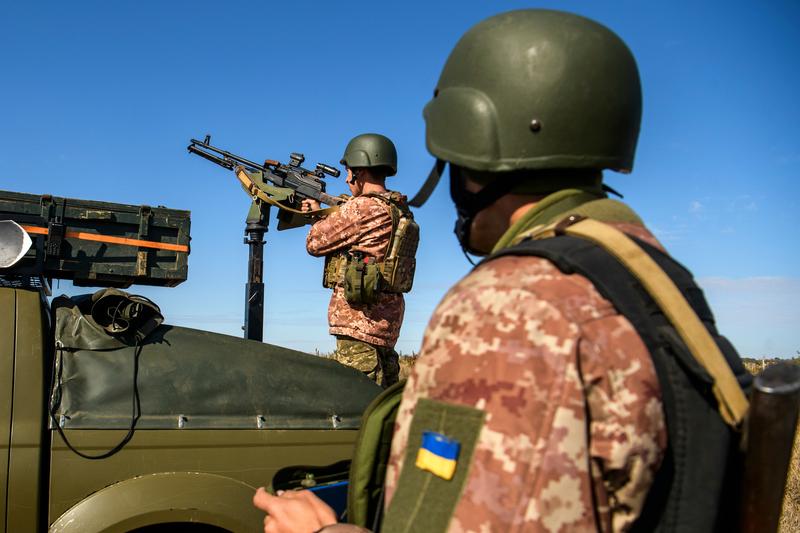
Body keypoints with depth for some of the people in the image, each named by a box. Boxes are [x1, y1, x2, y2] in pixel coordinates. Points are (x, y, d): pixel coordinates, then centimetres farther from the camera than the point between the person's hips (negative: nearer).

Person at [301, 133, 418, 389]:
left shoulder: (363, 207, -15)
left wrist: (317, 215, 14)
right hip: (387, 314, 9)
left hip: (361, 313, -9)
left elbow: (315, 243, -6)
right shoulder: (399, 210, 13)